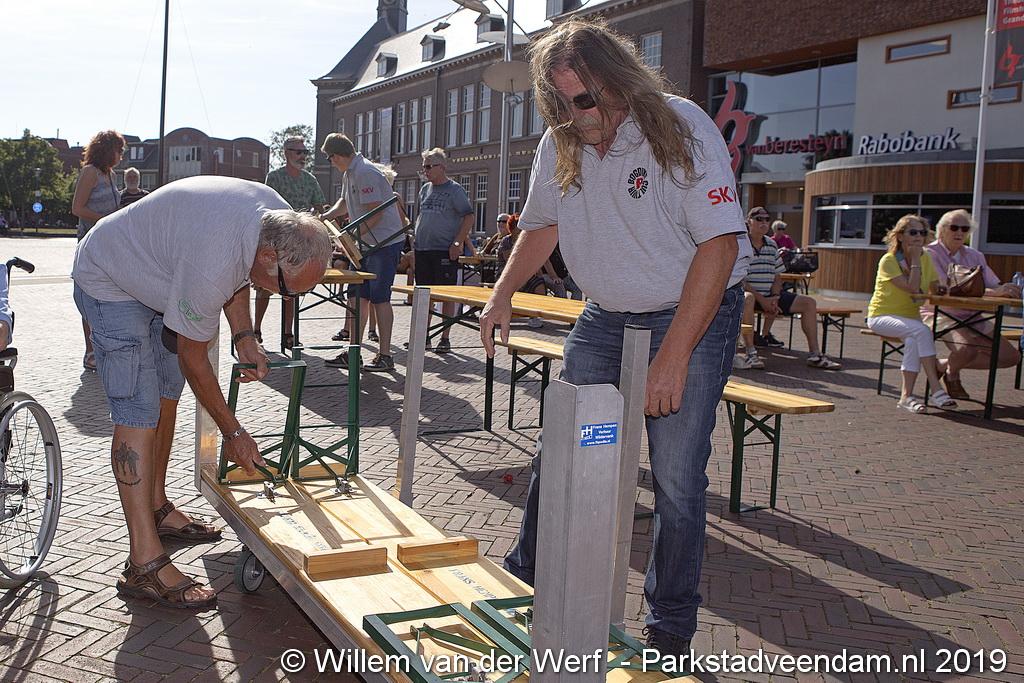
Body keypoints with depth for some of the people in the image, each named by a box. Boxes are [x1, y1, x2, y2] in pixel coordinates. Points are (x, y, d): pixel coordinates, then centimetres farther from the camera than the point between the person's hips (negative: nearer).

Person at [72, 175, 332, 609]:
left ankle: (156, 508, 29)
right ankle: (145, 563, -16)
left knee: (166, 396, 13)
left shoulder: (279, 216, -15)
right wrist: (233, 433, -15)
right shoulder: (211, 264, -40)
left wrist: (244, 338, -5)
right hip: (109, 284, -9)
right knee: (138, 413, -16)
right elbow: (192, 357, -25)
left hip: (156, 280, 9)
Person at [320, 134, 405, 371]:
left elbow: (375, 214, -22)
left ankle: (385, 356, 1)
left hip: (385, 243, -10)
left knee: (379, 298, -6)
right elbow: (345, 203, 30)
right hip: (366, 243, 10)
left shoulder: (365, 173, -17)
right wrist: (324, 218, 15)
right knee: (360, 297, 9)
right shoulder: (349, 174, 14)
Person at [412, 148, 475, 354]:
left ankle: (445, 338, 6)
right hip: (423, 249, 7)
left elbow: (469, 216, -9)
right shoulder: (425, 189, 14)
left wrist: (458, 242, -16)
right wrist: (415, 234, 12)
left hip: (445, 251, -7)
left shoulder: (454, 189, -5)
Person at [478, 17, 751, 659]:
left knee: (677, 479, -5)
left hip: (693, 316, -5)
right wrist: (504, 293, 0)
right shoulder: (558, 147, -1)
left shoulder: (681, 128, -18)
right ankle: (523, 582, 25)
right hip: (605, 318, 5)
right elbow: (543, 227, 17)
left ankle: (670, 630, 12)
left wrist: (673, 357, -27)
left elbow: (719, 244, -23)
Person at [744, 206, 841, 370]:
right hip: (748, 293, -7)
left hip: (769, 295, 7)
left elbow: (777, 276, 14)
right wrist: (762, 300, -21)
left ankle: (815, 354, 2)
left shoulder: (772, 244, 13)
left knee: (809, 303, -1)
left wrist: (774, 297, -6)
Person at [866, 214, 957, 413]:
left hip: (910, 317, 5)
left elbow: (936, 289, 3)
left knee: (913, 340, -31)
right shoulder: (888, 260, -12)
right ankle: (937, 390, -29)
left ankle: (907, 395, -25)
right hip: (881, 316, -5)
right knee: (921, 330, -32)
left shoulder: (926, 259, 7)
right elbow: (913, 289, -22)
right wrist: (915, 260, -16)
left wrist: (943, 290, -19)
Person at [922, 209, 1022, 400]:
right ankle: (951, 375, 2)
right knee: (967, 348, -35)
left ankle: (946, 364, 13)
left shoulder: (975, 256, 14)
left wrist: (1007, 290, -19)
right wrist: (990, 292, -32)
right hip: (940, 315, -7)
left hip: (971, 317, 7)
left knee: (1011, 356, -3)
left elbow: (994, 286, 7)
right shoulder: (930, 253, -9)